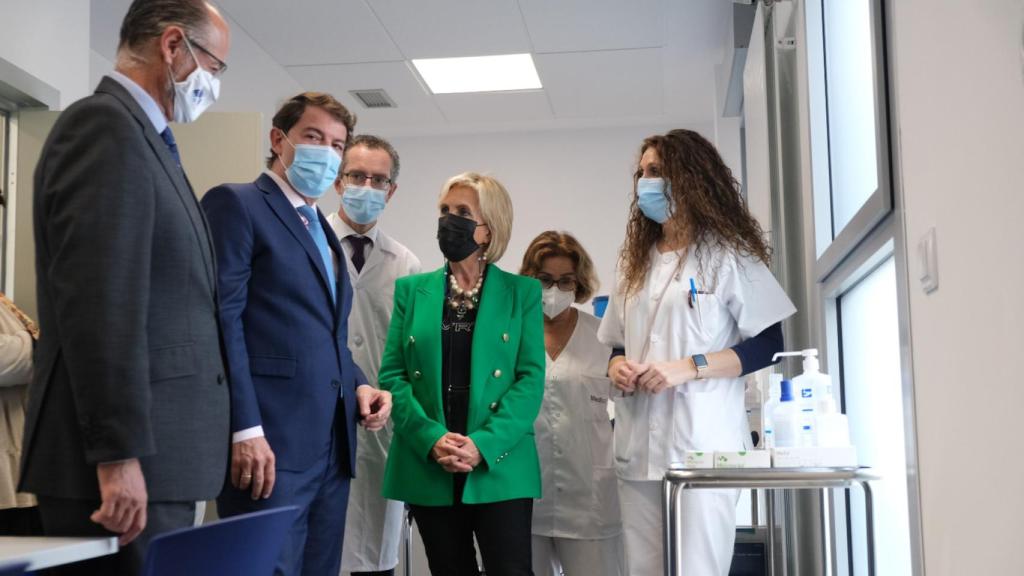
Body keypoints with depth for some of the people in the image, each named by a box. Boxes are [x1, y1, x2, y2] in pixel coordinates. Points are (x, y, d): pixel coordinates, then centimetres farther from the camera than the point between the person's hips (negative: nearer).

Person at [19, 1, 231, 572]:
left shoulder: (142, 136, 18)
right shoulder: (104, 124, -11)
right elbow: (97, 304, -20)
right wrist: (118, 455, -22)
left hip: (155, 459, 9)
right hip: (125, 465, -9)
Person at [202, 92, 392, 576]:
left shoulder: (324, 232, 23)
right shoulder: (236, 204, -2)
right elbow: (222, 320, -12)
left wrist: (357, 385, 6)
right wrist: (245, 428, -20)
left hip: (331, 450, 8)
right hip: (270, 445, -8)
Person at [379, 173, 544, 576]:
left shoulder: (522, 292, 4)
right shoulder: (412, 290, 9)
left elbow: (531, 378, -3)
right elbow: (392, 374, 2)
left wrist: (483, 445, -15)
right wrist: (431, 438, -13)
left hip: (500, 466, -2)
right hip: (427, 467, 2)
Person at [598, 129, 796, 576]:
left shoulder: (727, 254, 0)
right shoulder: (636, 263, 19)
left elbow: (769, 343, -6)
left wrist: (689, 367, -16)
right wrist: (615, 367, 1)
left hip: (701, 446, -6)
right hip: (638, 448, 6)